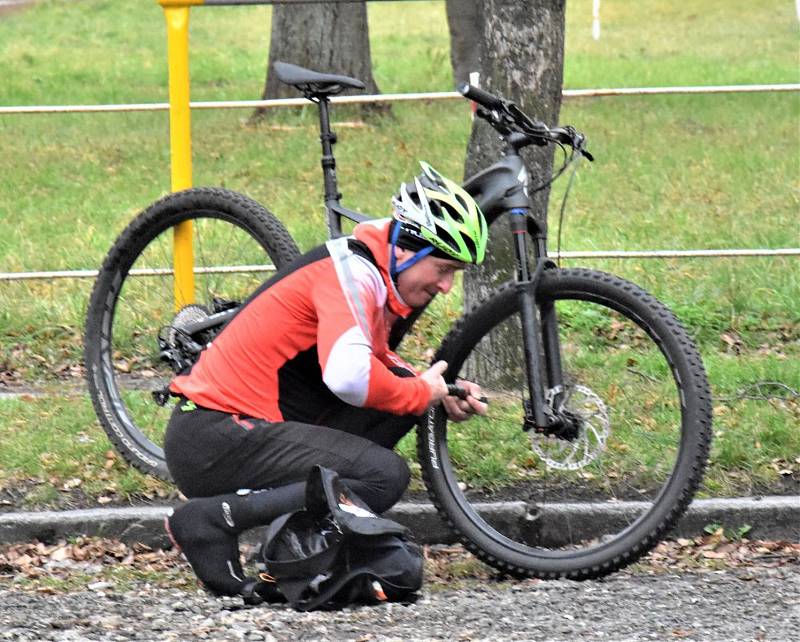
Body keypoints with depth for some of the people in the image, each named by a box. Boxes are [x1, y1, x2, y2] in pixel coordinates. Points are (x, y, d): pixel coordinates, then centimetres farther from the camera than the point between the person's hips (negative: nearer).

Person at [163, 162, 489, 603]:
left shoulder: (374, 277, 14)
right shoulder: (352, 272, -16)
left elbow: (376, 364, 30)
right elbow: (349, 377, -32)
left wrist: (444, 396, 11)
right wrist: (423, 393, -13)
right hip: (215, 443, -10)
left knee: (402, 385, 8)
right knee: (386, 476, -22)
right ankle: (212, 520, -17)